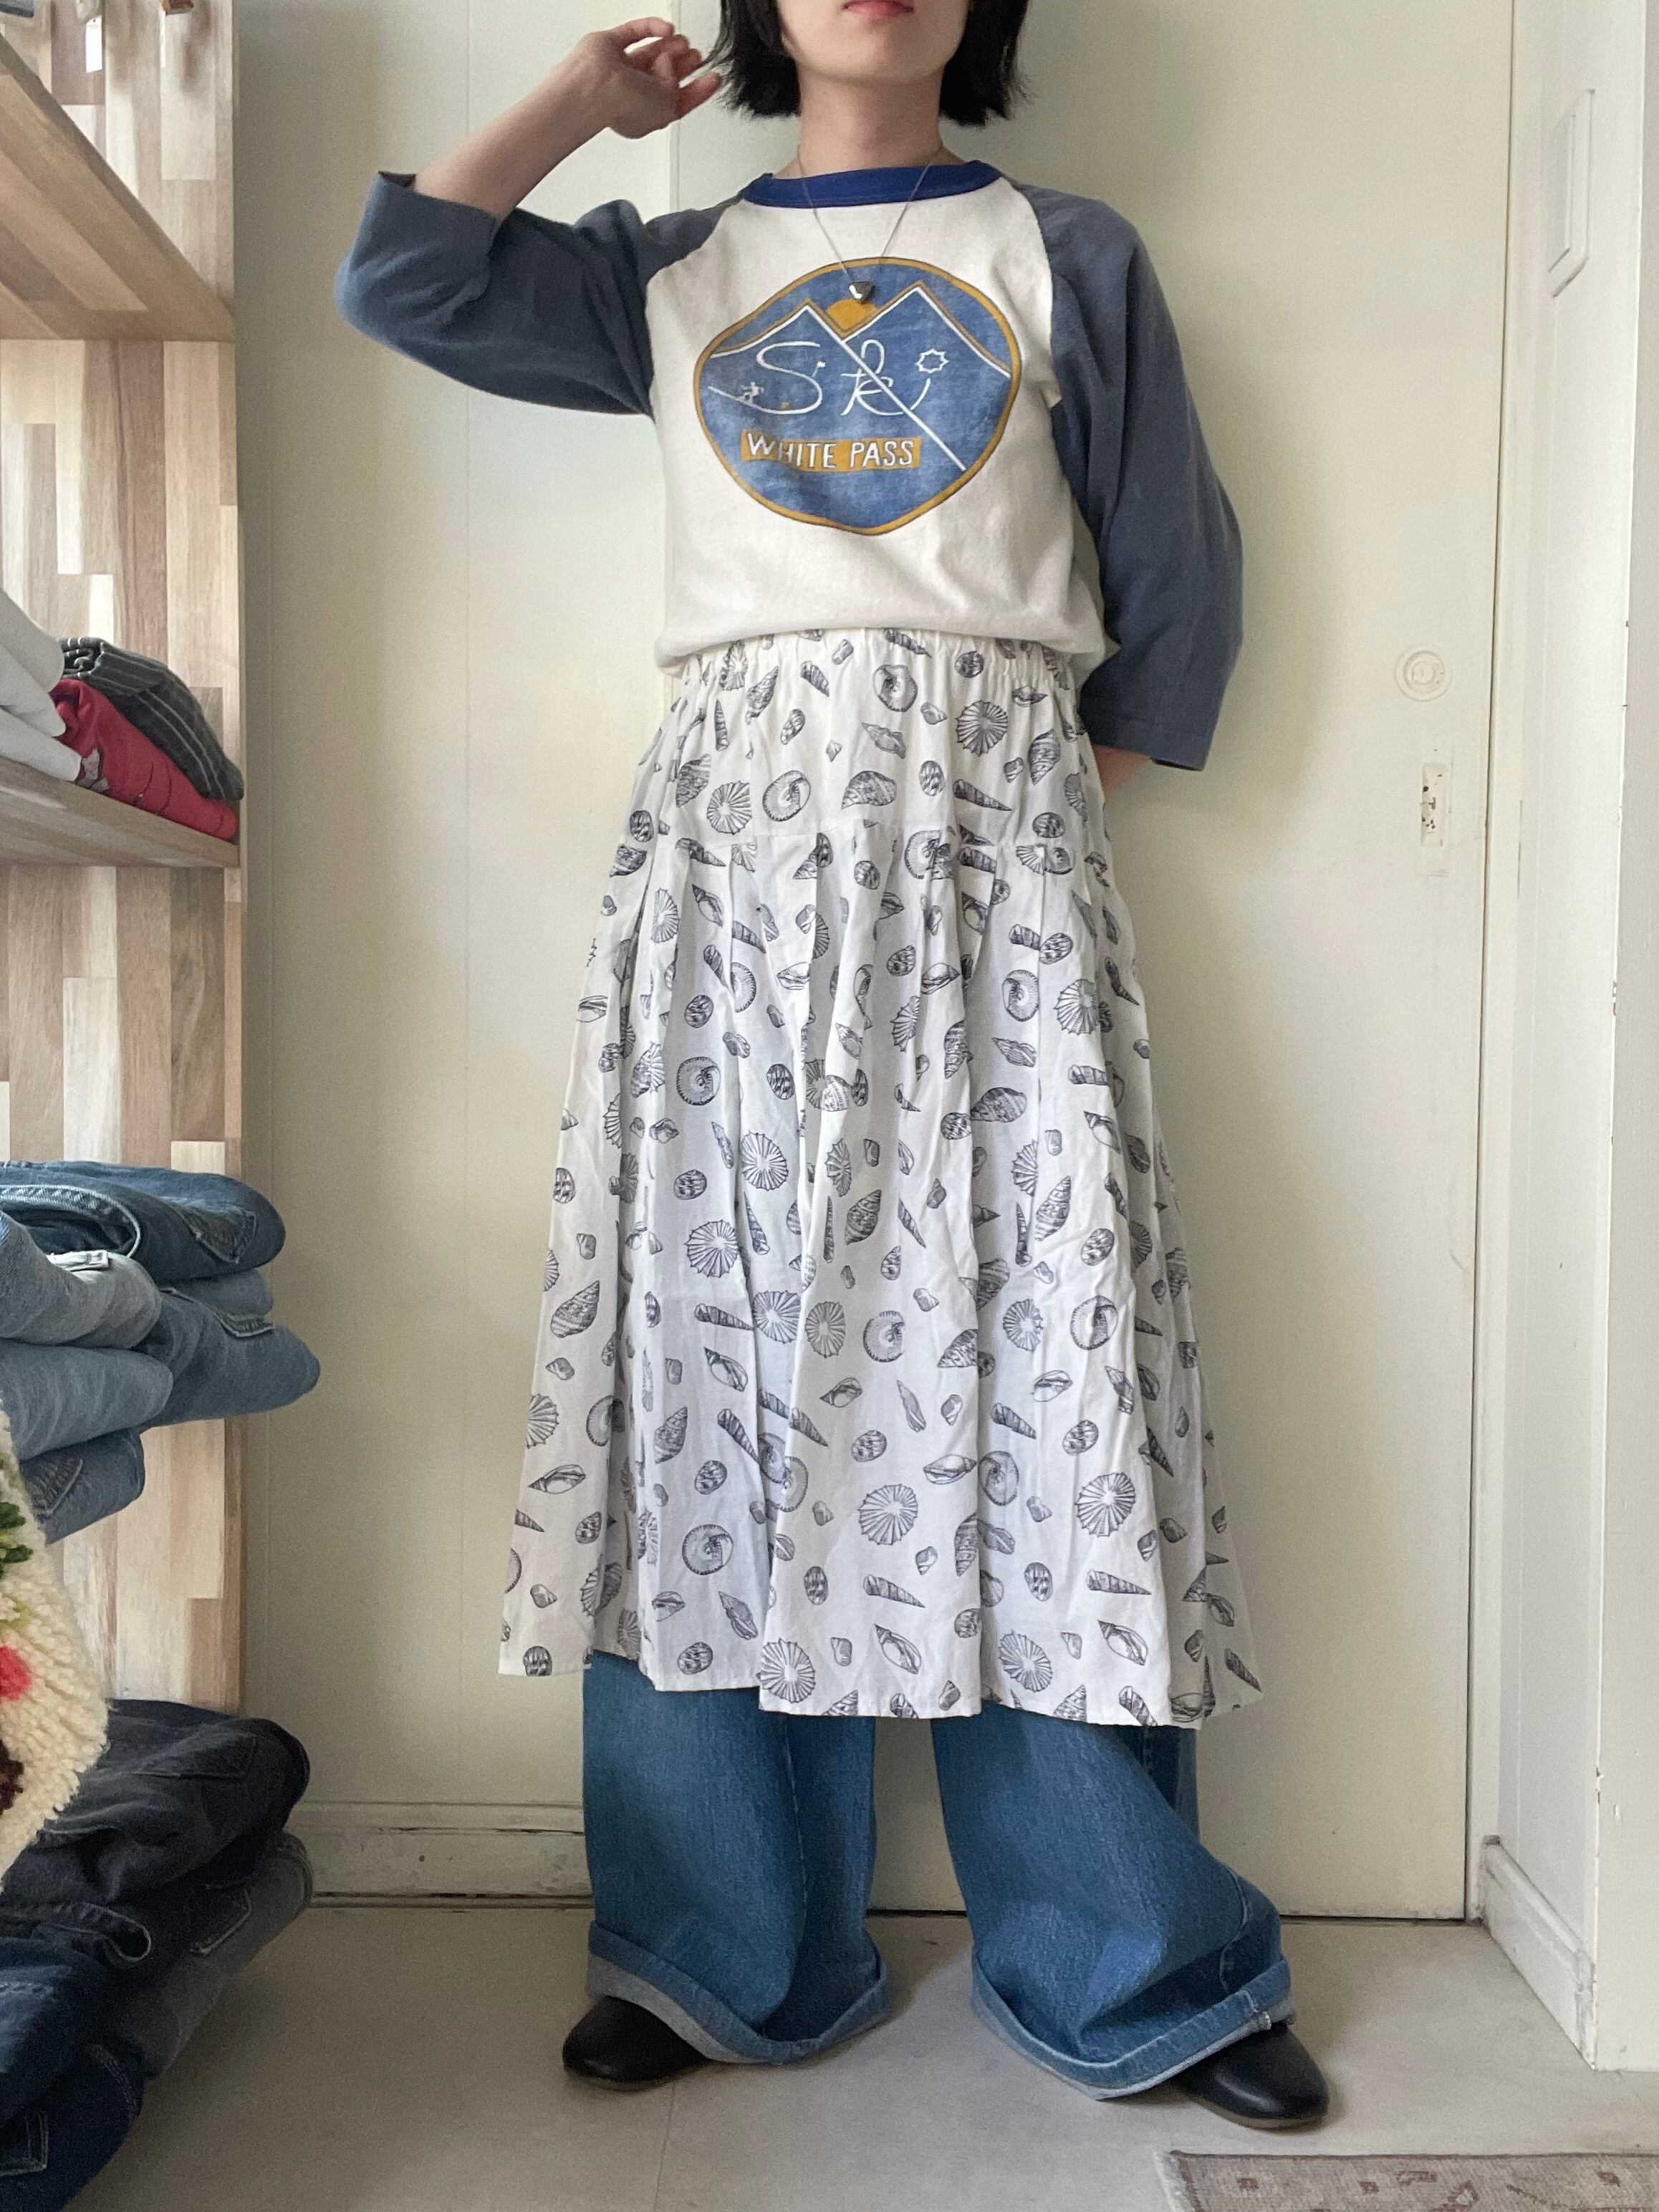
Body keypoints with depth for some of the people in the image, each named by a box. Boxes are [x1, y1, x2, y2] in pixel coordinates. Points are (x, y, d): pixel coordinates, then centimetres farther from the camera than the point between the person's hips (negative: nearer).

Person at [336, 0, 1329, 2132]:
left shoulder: (1074, 260, 18)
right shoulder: (670, 271, 22)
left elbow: (1178, 587, 16)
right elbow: (403, 276, 9)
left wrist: (1072, 792, 9)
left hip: (991, 841, -1)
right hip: (732, 833, 2)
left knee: (1031, 1354, -7)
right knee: (716, 1354, -3)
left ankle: (1135, 1963, 8)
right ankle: (732, 1947, 10)